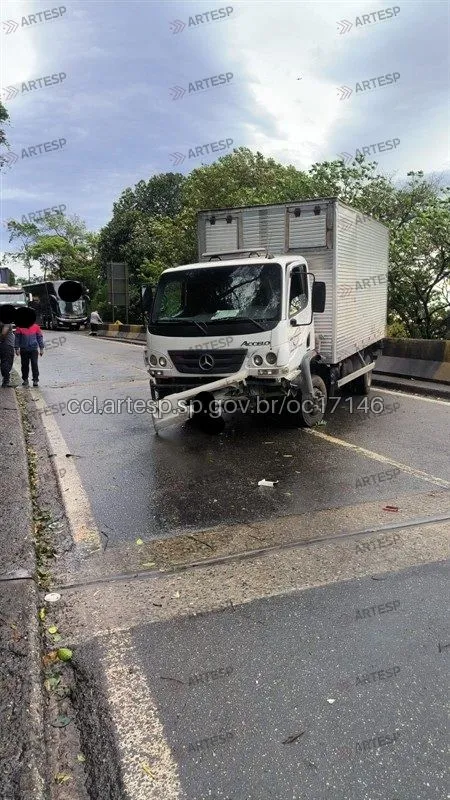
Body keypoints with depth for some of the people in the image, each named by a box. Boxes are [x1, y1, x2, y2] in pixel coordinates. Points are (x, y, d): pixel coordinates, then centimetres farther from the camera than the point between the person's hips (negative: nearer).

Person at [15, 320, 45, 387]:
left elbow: (40, 337, 8)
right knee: (24, 365, 7)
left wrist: (41, 348, 6)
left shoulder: (36, 327, 4)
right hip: (24, 350, 1)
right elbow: (17, 338, 5)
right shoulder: (20, 328, 2)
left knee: (34, 365, -7)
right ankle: (25, 379, 20)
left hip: (34, 349, -1)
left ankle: (35, 380, -3)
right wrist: (17, 348, 0)